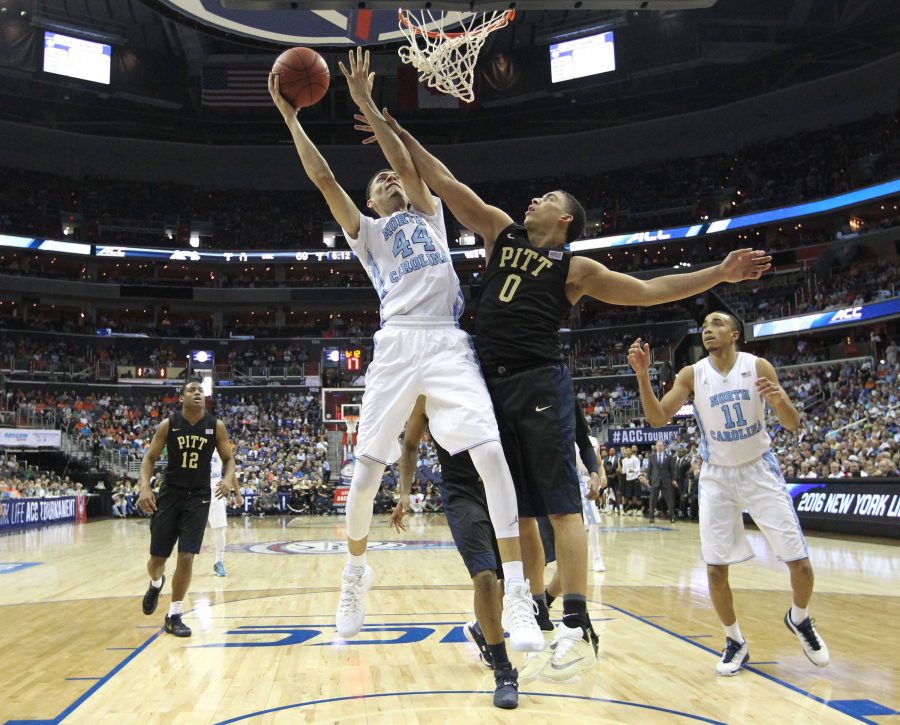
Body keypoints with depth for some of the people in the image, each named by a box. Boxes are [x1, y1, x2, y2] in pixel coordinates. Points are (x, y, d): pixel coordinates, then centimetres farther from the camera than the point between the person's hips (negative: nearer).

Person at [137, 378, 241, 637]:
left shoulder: (216, 426, -4)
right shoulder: (168, 424, -5)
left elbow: (228, 458, 4)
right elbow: (149, 458, -2)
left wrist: (228, 478, -18)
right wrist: (145, 487, -19)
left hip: (198, 497, 0)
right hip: (170, 494, 0)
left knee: (186, 557, -7)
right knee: (157, 558, 5)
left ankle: (173, 616, 10)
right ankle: (156, 584, 43)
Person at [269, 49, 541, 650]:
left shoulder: (430, 216, 23)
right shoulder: (367, 232, 24)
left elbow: (408, 164, 7)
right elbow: (323, 179, 14)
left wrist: (366, 104, 5)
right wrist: (290, 117, 11)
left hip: (449, 343, -1)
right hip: (396, 347, 1)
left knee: (492, 454, -16)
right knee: (367, 470, 0)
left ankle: (518, 594, -13)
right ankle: (356, 575, 24)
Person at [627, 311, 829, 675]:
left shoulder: (758, 367, -9)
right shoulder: (692, 374, -6)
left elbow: (793, 425, -8)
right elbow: (657, 418, -14)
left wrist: (780, 400, -31)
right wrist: (643, 375, -29)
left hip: (759, 469, -1)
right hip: (716, 476, 1)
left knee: (800, 563, -3)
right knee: (715, 569, -5)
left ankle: (799, 619, 29)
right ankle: (735, 642, 17)